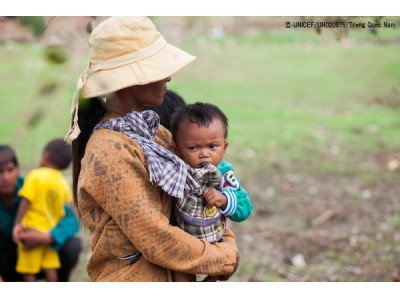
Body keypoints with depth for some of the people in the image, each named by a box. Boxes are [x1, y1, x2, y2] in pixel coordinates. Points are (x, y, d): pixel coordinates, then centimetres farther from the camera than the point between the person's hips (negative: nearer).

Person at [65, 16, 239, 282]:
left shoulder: (148, 128, 3)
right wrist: (227, 258, -10)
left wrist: (227, 239, -3)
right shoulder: (110, 152, -22)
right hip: (135, 277, -8)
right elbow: (158, 243, -22)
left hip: (170, 277, 8)